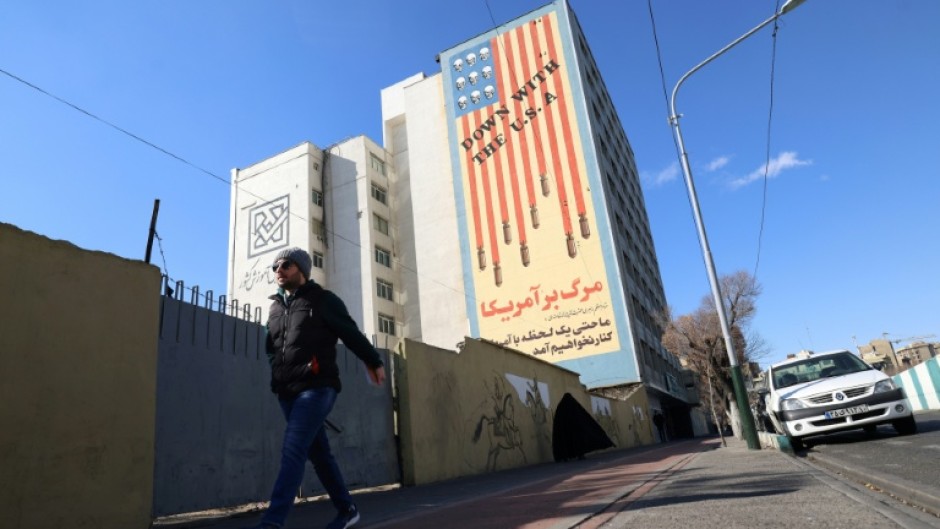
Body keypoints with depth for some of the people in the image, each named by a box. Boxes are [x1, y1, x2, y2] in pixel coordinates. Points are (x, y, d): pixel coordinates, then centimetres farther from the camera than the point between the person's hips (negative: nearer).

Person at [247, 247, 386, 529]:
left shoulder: (323, 300, 0)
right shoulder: (275, 307, 17)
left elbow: (351, 333, 5)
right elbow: (272, 348, 22)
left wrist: (374, 362, 12)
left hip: (316, 388, -6)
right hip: (287, 393, 6)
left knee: (292, 451, -16)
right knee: (318, 453, 12)